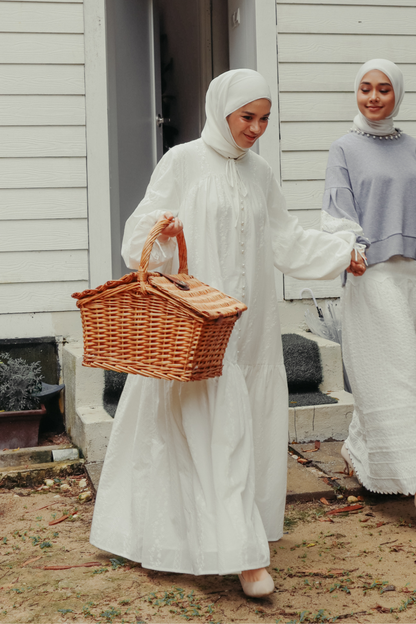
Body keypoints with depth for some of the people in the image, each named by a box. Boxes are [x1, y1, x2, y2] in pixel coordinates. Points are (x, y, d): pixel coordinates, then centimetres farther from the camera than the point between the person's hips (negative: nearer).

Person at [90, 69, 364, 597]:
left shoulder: (260, 173, 14)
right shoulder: (182, 162, -2)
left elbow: (286, 240, 18)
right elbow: (144, 226, -4)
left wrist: (340, 253, 13)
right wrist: (162, 227, -25)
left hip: (250, 319, 6)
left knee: (252, 417, 8)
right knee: (217, 424, -10)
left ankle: (245, 528, 25)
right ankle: (243, 552, -9)